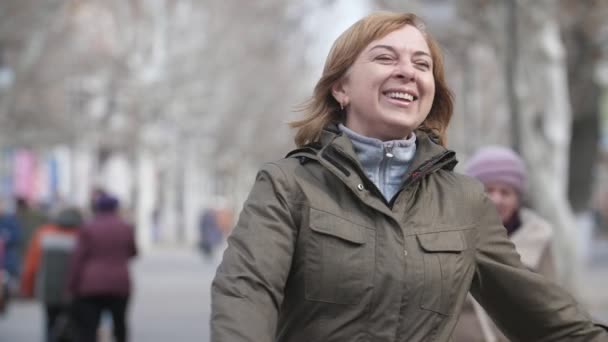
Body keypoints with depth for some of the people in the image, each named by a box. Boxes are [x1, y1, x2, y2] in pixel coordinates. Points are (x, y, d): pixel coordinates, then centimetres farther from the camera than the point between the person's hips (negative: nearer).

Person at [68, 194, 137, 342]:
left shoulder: (88, 228, -2)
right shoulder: (126, 228, 4)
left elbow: (78, 259, -6)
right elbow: (132, 252, 18)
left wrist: (73, 286, -1)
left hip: (91, 285, -2)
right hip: (119, 284, 2)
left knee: (87, 329, -7)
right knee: (119, 322, 23)